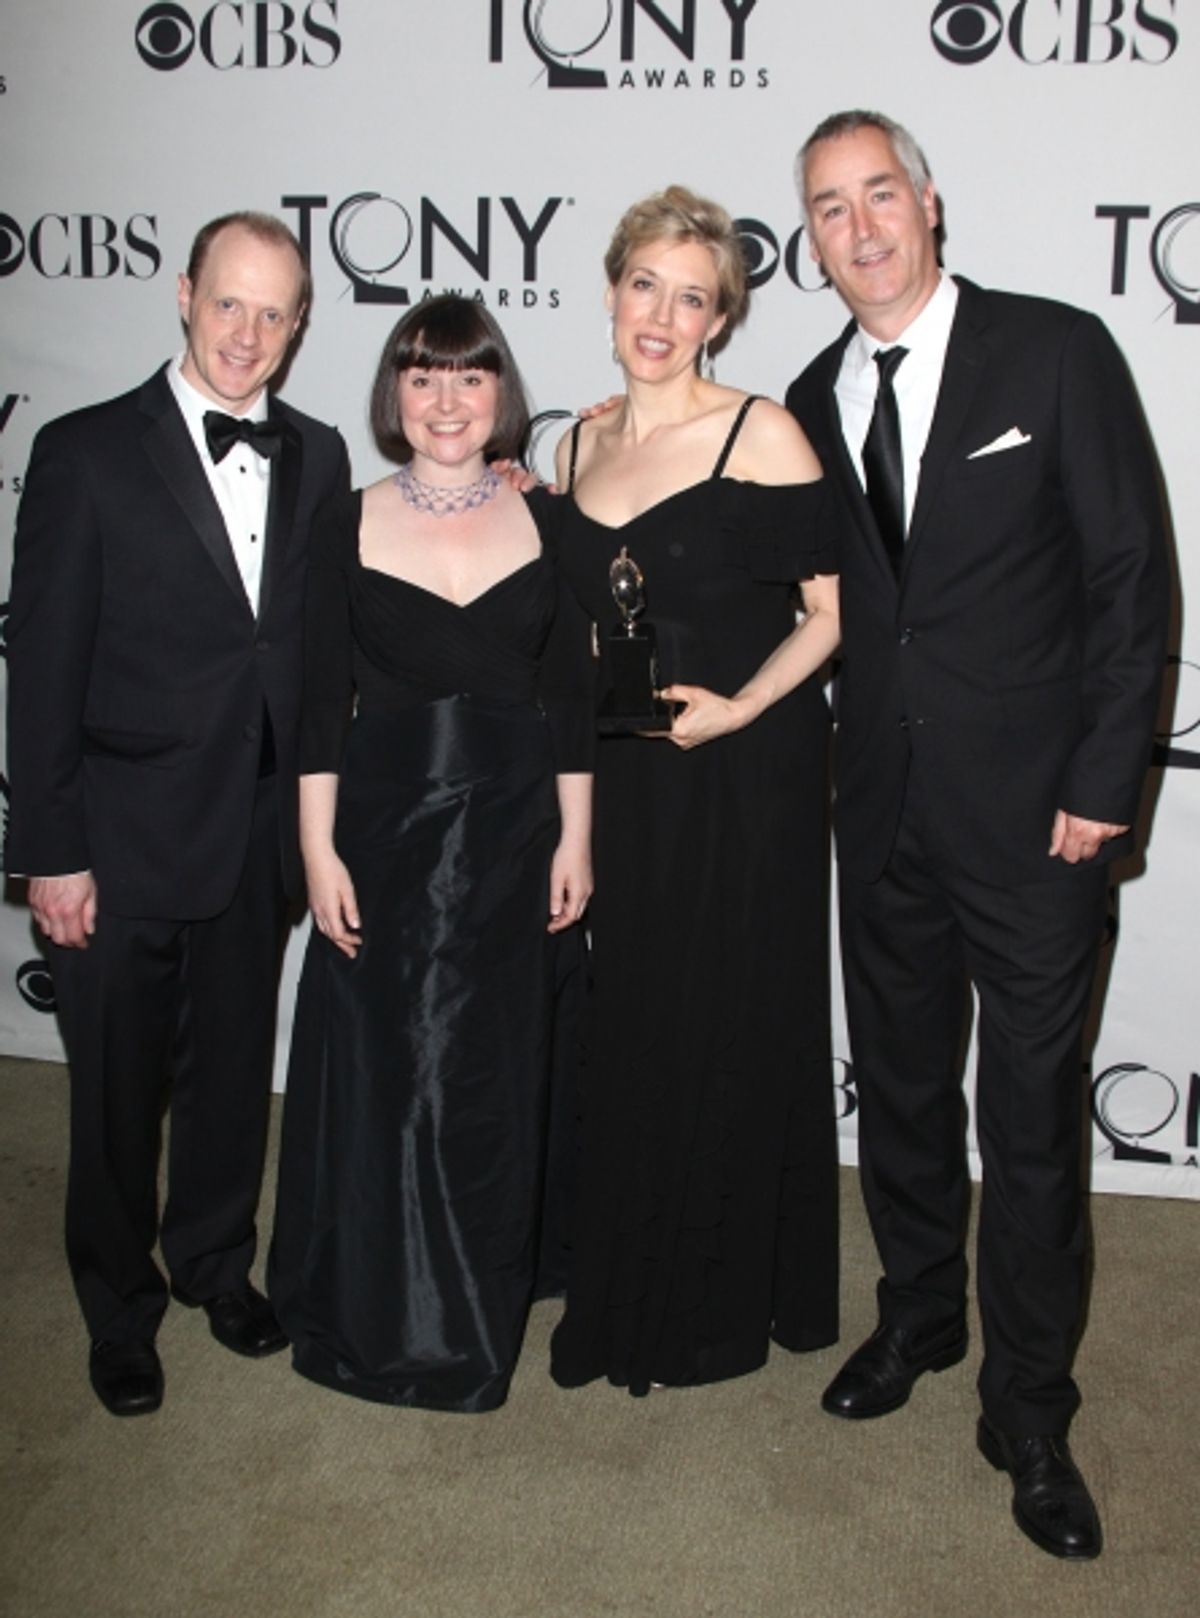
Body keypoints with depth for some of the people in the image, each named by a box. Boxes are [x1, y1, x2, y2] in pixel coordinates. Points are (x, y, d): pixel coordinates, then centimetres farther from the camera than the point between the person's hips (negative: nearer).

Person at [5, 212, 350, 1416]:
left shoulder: (317, 458, 4)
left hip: (260, 833, 4)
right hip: (124, 839, -3)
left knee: (233, 1069, 19)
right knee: (117, 1089, 11)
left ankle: (216, 1262, 41)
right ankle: (120, 1310, 33)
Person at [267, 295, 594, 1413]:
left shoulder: (542, 523, 3)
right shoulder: (349, 527, 0)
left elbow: (570, 696, 4)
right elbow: (322, 703, -1)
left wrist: (574, 839, 1)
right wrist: (319, 849, -6)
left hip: (512, 832, 1)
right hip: (382, 826, -1)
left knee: (493, 1080, 9)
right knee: (374, 1074, 5)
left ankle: (475, 1323, 29)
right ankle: (369, 1314, 25)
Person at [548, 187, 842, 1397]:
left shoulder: (761, 434, -9)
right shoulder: (579, 446, 8)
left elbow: (834, 608, -11)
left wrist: (738, 707, -20)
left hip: (746, 780, -5)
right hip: (626, 782, 5)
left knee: (739, 1033, 6)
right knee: (631, 1031, 14)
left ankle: (734, 1299, 27)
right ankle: (631, 1287, 34)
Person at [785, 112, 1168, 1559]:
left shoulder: (1056, 353, -7)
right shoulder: (814, 401, 7)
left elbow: (1132, 577, -8)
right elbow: (833, 603, 11)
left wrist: (1104, 783, -12)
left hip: (1034, 808, -4)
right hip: (884, 808, 5)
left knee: (1031, 1115, 4)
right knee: (898, 1083, 18)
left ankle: (1028, 1409, 22)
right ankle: (917, 1315, 40)